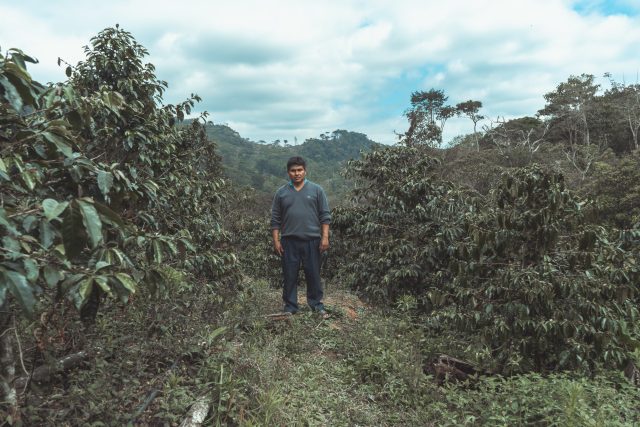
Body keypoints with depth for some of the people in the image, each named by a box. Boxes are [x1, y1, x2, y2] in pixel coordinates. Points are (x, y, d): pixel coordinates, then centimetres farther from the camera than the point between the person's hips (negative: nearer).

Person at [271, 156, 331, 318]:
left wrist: (325, 237, -6)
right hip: (289, 241, 1)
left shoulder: (316, 190, 3)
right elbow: (275, 219, 7)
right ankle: (290, 307, 20)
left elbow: (325, 216, 1)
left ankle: (316, 304, 23)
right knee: (289, 276, 7)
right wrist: (276, 241, 1)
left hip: (312, 241, -1)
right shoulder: (281, 193, 6)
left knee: (313, 274, 7)